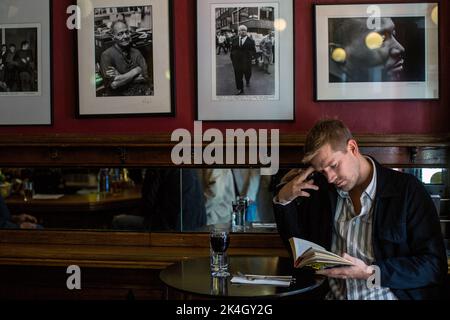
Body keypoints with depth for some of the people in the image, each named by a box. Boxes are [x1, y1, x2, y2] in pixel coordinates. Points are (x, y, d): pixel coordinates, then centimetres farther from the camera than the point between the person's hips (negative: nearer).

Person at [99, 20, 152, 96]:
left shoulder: (136, 53, 13)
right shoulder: (107, 55, -2)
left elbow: (145, 77, 2)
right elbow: (114, 84, -13)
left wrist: (121, 77, -9)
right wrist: (136, 71, -4)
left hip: (143, 93, 5)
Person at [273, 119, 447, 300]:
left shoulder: (408, 190, -5)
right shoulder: (322, 189, 8)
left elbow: (435, 266, -7)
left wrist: (371, 273, -17)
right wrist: (284, 201, 0)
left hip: (390, 295, -2)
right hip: (334, 294, 2)